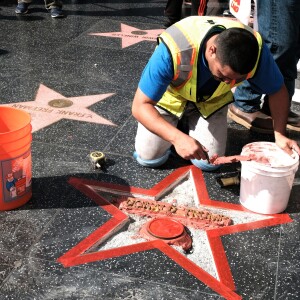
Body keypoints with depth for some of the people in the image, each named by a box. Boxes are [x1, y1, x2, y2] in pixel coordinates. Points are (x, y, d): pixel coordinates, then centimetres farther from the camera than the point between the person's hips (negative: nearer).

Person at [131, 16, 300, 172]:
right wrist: (177, 137, -51)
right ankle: (178, 128, 21)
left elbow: (277, 91, -15)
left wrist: (280, 135, -30)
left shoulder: (255, 50, -33)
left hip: (211, 101, 2)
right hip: (170, 97, -2)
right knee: (149, 157, -10)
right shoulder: (174, 50, -42)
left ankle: (190, 122, 21)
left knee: (209, 163, -8)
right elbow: (140, 106, -37)